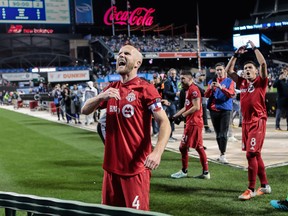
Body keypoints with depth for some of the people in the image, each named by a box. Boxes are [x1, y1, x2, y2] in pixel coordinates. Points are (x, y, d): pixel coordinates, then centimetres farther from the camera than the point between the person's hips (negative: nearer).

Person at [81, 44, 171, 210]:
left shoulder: (145, 89, -9)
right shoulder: (111, 89, 12)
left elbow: (164, 123, -14)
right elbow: (85, 110, 11)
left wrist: (157, 152, -31)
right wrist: (101, 97, -10)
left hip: (136, 167, -7)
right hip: (112, 165, 7)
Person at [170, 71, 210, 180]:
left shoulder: (193, 89, -14)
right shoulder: (189, 90, 18)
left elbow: (196, 107, -21)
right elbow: (186, 107, 22)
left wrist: (183, 116, -17)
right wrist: (175, 115, 14)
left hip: (193, 122, -10)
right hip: (194, 122, 10)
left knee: (183, 147, -3)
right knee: (199, 147, 11)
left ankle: (184, 171, 8)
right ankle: (205, 172, 14)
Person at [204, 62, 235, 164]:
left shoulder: (229, 81, 3)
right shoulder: (212, 81, 11)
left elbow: (231, 94, -11)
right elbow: (206, 95, 3)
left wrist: (221, 87, -23)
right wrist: (210, 88, -17)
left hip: (225, 110, -3)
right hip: (213, 110, 3)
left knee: (223, 133, -10)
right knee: (218, 133, 8)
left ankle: (223, 155, -11)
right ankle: (221, 154, 16)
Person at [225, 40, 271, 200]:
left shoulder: (261, 82, -3)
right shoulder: (242, 82, 12)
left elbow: (263, 64, -17)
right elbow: (228, 70, 15)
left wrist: (254, 48, -8)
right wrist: (237, 54, 11)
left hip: (258, 122, -7)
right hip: (246, 122, 7)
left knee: (251, 154, -12)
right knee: (256, 154, 12)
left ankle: (251, 189, -8)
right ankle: (265, 185, 23)